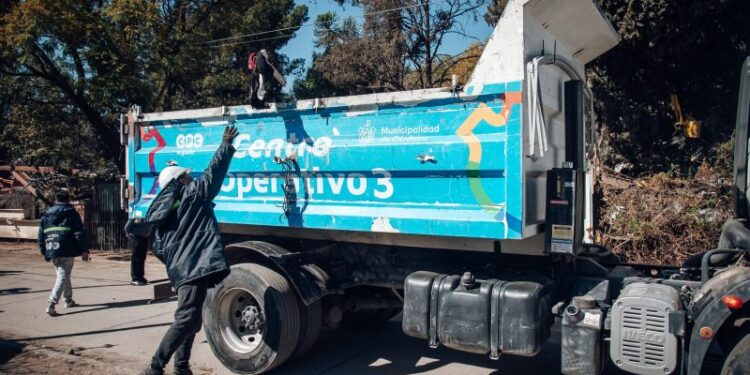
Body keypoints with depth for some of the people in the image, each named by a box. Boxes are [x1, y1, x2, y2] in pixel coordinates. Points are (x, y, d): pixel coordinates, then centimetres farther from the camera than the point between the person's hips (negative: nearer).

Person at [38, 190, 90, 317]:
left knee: (62, 275, 20)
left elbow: (40, 236, 16)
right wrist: (84, 250, -5)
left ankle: (69, 300, 31)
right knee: (63, 277, -6)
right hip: (66, 251, -6)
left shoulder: (46, 215, 14)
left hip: (51, 251, 6)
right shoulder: (71, 213, -1)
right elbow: (79, 233, -7)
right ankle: (51, 303, -19)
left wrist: (44, 252, 23)